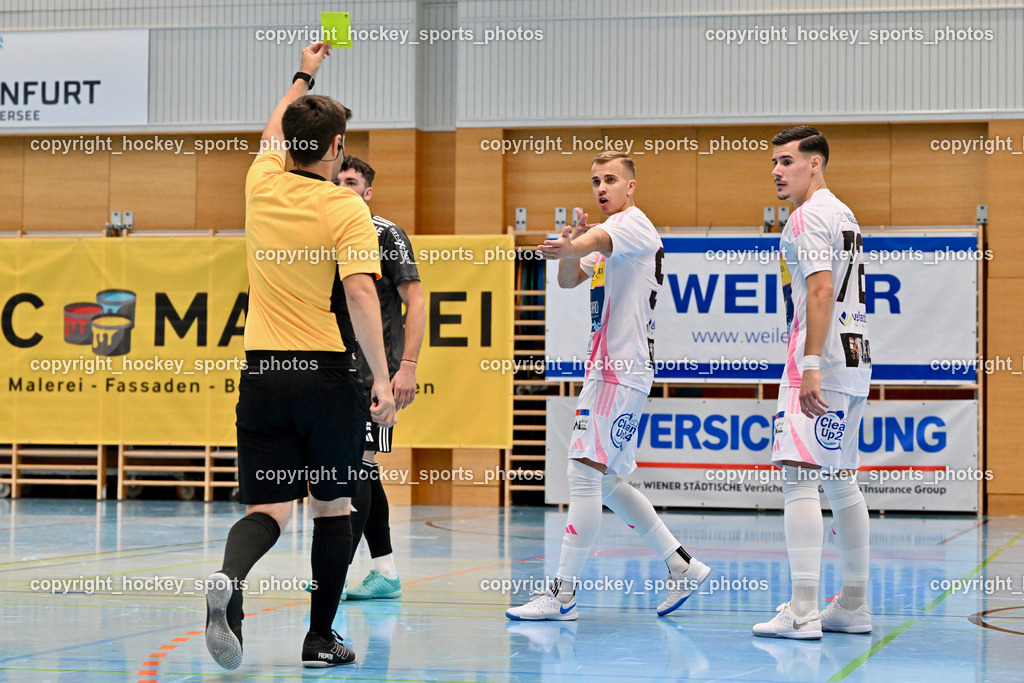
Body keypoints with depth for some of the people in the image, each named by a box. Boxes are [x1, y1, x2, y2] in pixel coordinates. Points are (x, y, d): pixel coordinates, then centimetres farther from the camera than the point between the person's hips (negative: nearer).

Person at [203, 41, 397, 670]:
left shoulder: (263, 185, 6)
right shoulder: (346, 208, -8)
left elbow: (273, 135, 29)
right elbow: (360, 293, -19)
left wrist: (303, 77, 44)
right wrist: (382, 380, -18)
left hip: (263, 375, 3)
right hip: (327, 375, -3)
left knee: (268, 510, 0)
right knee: (332, 506, 13)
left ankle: (230, 579, -32)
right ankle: (322, 639, 16)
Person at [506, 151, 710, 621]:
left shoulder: (633, 222, -8)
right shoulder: (610, 236, 21)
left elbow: (597, 238, -30)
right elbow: (568, 280, 13)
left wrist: (569, 246, -51)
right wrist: (569, 251, -10)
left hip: (622, 369, -10)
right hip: (607, 367, 10)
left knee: (584, 472, -13)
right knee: (606, 481, 14)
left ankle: (563, 595, -12)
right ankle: (682, 567, 20)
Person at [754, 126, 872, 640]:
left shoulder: (809, 216, -9)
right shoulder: (843, 214, 21)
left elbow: (821, 290, -20)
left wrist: (811, 365, -25)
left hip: (821, 360, -10)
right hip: (853, 359, 10)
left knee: (799, 477, -12)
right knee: (840, 481, 13)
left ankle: (803, 613, -16)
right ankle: (853, 607, 17)